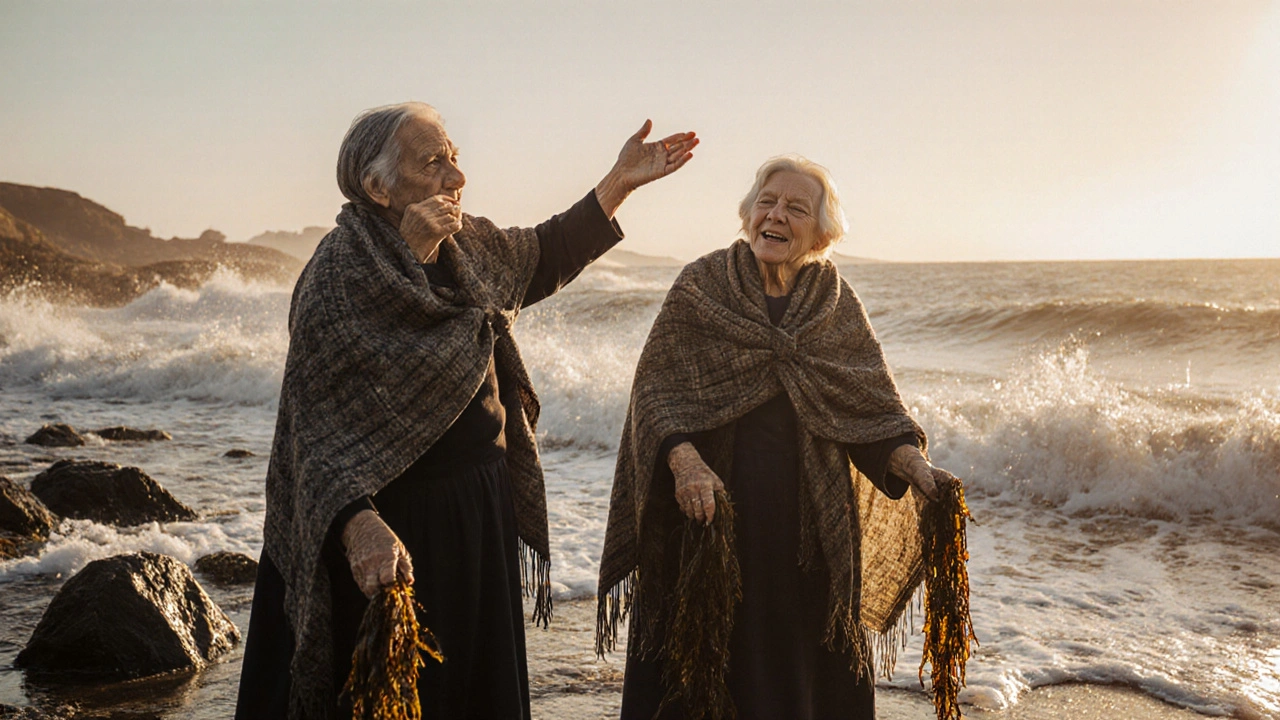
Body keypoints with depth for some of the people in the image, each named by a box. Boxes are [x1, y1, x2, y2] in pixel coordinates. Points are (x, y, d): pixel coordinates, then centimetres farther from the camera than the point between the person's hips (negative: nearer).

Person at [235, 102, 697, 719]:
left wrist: (622, 180, 20)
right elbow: (321, 424, -25)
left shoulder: (467, 245, 3)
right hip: (395, 529, -7)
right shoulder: (338, 278, -19)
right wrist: (359, 525, -40)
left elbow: (543, 256, 23)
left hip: (480, 514, 7)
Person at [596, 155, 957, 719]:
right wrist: (684, 461, -25)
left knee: (806, 672, 10)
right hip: (708, 508, -2)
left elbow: (871, 402, 4)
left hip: (808, 523, 2)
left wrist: (915, 467, -12)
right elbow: (656, 387, -8)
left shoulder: (836, 303, 6)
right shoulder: (700, 285, -2)